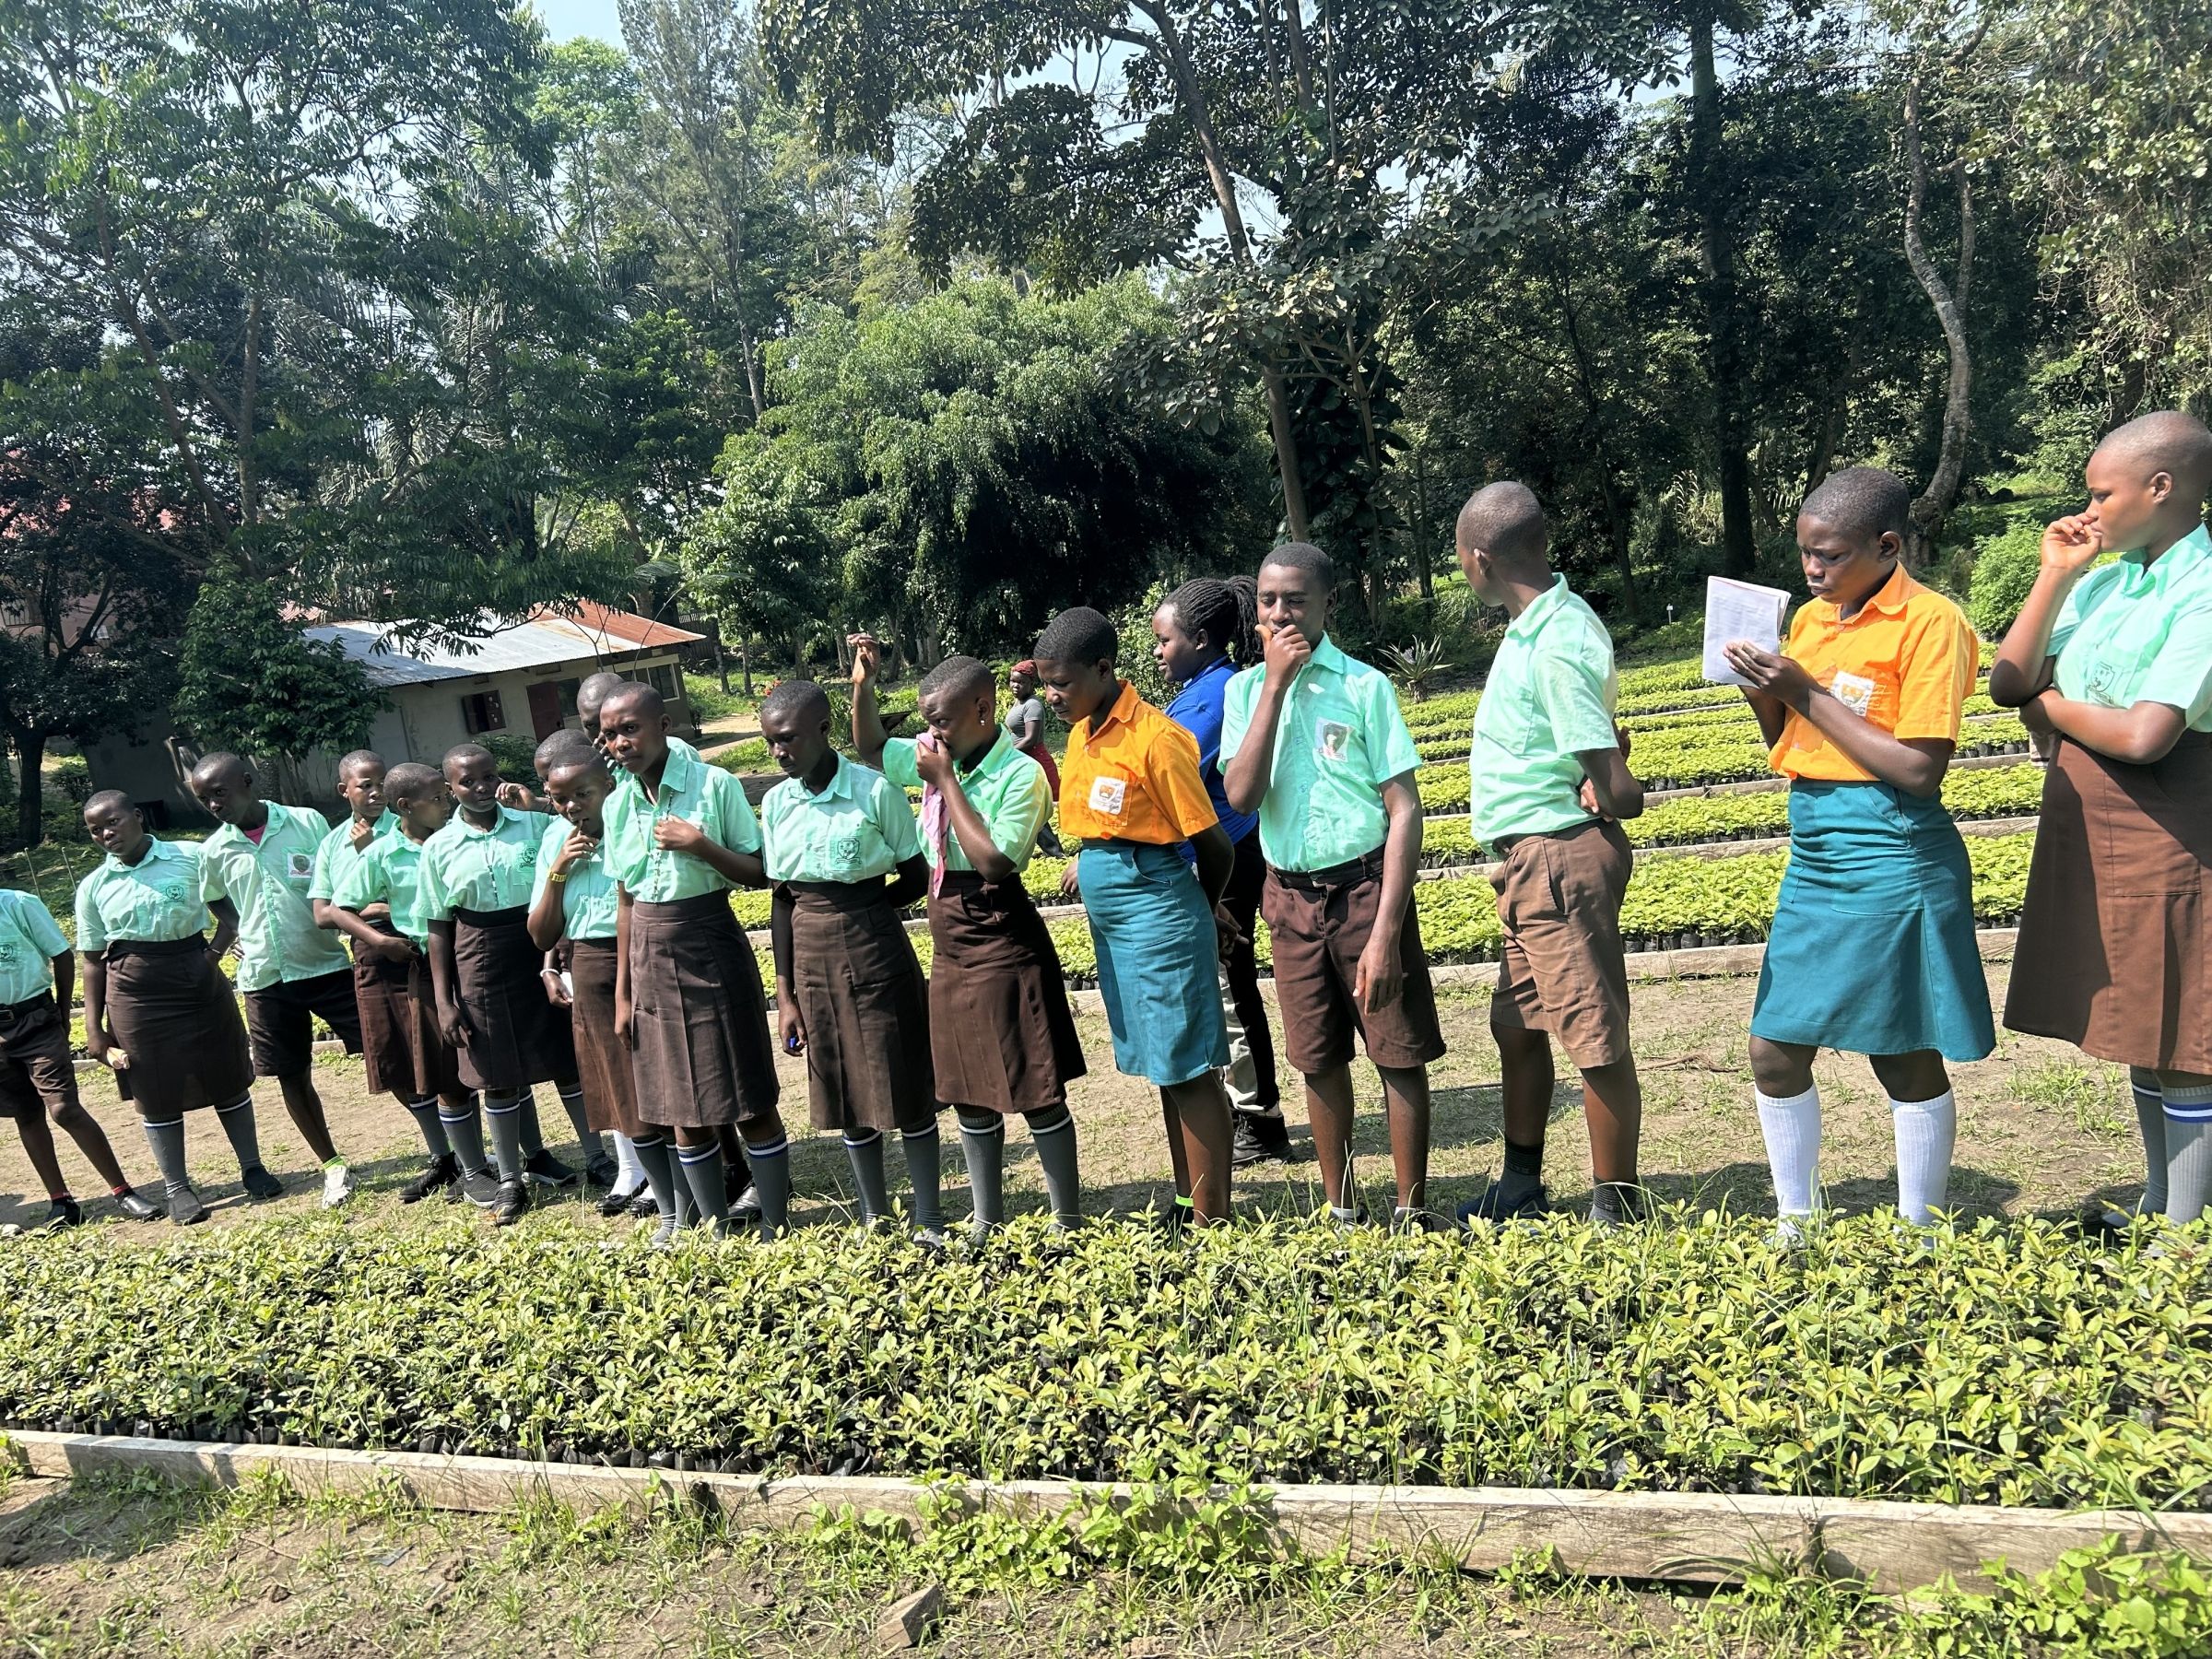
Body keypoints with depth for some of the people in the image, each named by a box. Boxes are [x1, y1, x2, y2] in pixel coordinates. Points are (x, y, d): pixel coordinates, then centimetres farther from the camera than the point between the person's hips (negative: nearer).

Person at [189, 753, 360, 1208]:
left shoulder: (308, 823, -5)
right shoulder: (213, 852, 3)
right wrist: (247, 939, 10)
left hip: (328, 965, -3)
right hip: (265, 979, 3)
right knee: (292, 1077, 10)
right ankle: (332, 1166, 26)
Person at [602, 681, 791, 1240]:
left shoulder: (716, 785, -9)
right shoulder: (617, 805, 5)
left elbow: (760, 875, -6)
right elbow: (626, 900, 10)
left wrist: (700, 845, -21)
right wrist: (623, 993, 11)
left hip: (714, 953, -4)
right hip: (652, 961, 5)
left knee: (750, 1102, 2)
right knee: (682, 1113, 11)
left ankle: (777, 1229, 17)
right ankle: (717, 1230, 26)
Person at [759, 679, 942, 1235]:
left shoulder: (875, 790, -12)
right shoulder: (776, 804, 2)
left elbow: (917, 879, -4)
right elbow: (781, 901, 6)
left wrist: (857, 910, -9)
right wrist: (785, 995, 5)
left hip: (876, 954, -4)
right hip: (813, 962, 4)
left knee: (905, 1087, 4)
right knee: (847, 1095, 13)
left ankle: (927, 1220, 18)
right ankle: (874, 1218, 29)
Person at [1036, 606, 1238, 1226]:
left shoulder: (1154, 737, -17)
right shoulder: (1082, 732, 9)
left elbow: (1214, 844, -12)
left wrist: (1203, 910, 3)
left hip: (1158, 918, -9)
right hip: (1110, 919, 9)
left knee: (1188, 1069, -1)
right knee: (1165, 1069, 16)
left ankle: (1212, 1219, 9)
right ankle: (1187, 1205, 27)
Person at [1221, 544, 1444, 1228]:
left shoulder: (1364, 685, -8)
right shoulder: (1246, 688, 3)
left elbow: (1404, 811, -10)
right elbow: (1241, 795, -11)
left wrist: (1386, 932, -17)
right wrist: (1275, 685, -14)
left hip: (1363, 888, -3)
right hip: (1290, 897, 4)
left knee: (1400, 1056, 3)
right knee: (1319, 1061, 12)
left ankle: (1411, 1213, 18)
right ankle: (1341, 1209, 27)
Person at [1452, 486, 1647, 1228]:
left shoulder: (1555, 646, -22)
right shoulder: (1544, 623, 8)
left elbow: (1618, 793, -23)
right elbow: (1605, 741, 17)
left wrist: (1603, 796, -3)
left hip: (1559, 858, -11)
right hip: (1532, 861, 11)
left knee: (1596, 1039, 1)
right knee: (1516, 1024, 19)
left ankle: (1617, 1212, 15)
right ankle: (1521, 1185, 34)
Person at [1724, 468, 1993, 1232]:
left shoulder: (1932, 622, -11)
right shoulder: (1810, 618, 10)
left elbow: (1918, 771, -17)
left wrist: (1808, 693, -16)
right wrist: (1762, 691, -2)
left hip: (1893, 863, -7)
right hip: (1815, 856, 7)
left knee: (1905, 1061, 6)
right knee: (1775, 1054, 9)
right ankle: (1796, 1226, 26)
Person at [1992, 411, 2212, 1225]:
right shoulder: (2101, 579, 8)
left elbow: (2145, 736, -24)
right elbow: (2006, 685, 2)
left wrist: (2047, 703, -6)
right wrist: (2052, 577, -3)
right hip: (2086, 832, 8)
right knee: (2136, 1034, 18)